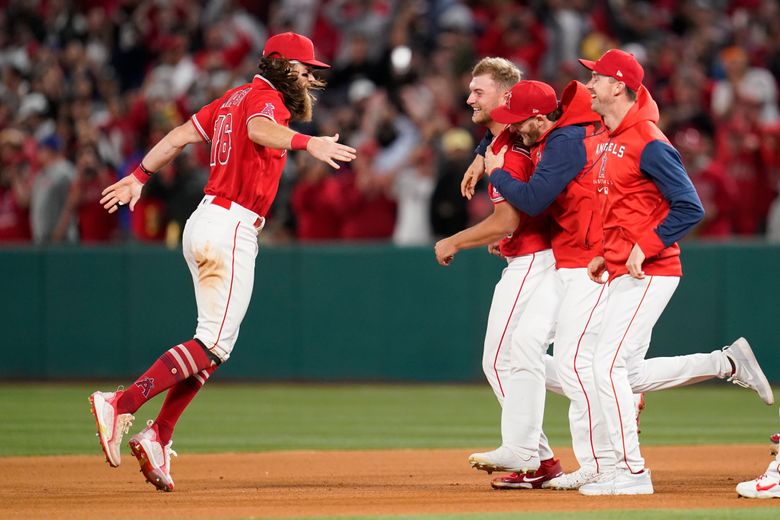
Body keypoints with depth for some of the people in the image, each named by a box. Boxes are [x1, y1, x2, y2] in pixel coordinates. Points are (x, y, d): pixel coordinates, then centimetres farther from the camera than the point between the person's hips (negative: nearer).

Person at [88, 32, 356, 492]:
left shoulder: (236, 98, 18)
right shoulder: (265, 98, -9)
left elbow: (181, 135, 23)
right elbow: (260, 130, -33)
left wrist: (140, 177, 31)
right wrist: (306, 142, -50)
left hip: (205, 224, 10)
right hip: (231, 229, -10)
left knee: (216, 343, 13)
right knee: (214, 344, -13)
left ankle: (158, 438, 10)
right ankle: (120, 406, -20)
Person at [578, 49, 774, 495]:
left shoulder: (648, 143, -15)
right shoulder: (612, 141, 15)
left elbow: (690, 207, -20)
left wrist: (643, 249, -21)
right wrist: (608, 256, 17)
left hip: (649, 274, -10)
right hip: (625, 273, 10)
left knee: (609, 367, -13)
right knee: (626, 374, 12)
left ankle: (632, 471, -7)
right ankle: (728, 363, 22)